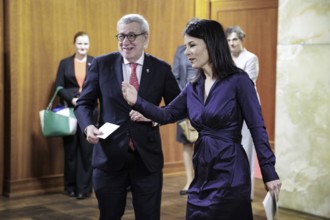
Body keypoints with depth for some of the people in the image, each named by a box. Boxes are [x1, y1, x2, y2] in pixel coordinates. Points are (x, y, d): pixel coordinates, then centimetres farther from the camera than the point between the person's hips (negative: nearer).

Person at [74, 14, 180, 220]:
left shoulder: (161, 69, 0)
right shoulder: (102, 64, 0)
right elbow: (84, 103, 4)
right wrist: (88, 126, -16)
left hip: (147, 157, 0)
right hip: (110, 156, 0)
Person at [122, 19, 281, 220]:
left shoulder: (238, 81, -10)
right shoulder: (193, 88, 8)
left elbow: (257, 128, -11)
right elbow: (167, 115, 14)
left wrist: (270, 173, -13)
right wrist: (137, 102, -2)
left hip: (230, 173, -6)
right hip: (202, 174, 6)